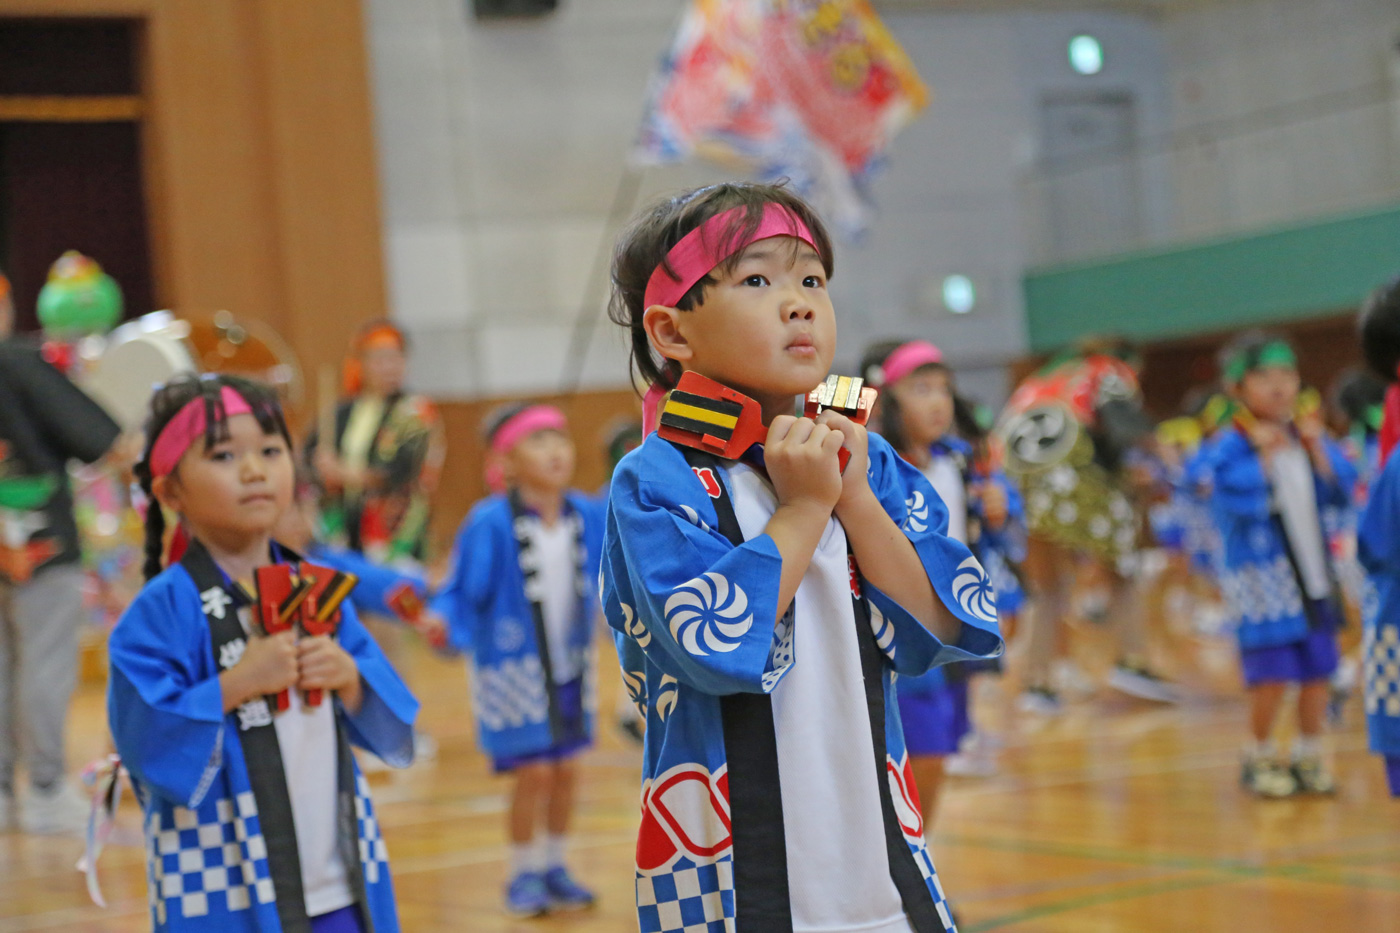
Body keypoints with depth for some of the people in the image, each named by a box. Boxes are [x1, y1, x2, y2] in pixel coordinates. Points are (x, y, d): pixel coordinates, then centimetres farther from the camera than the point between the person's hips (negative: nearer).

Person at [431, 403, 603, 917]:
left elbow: (604, 582, 13)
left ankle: (554, 867, 28)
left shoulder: (586, 517, -4)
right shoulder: (490, 523, -18)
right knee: (534, 773, -4)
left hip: (569, 667, 5)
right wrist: (444, 625, -31)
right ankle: (524, 874, 16)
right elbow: (462, 593, -15)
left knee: (566, 770, 10)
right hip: (514, 666, -5)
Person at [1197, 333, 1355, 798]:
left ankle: (1309, 756, 22)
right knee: (1271, 676, -6)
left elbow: (1341, 491, 4)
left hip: (1312, 574, 5)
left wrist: (1316, 449, -7)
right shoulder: (1230, 446, -9)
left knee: (1317, 670, 7)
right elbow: (1238, 497, -21)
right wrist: (1266, 455, -18)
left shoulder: (1310, 437, 8)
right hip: (1261, 579, -5)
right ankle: (1259, 757, 14)